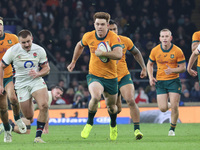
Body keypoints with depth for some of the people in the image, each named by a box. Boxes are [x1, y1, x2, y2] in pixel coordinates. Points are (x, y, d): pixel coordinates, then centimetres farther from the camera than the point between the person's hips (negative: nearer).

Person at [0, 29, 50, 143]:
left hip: (37, 81, 1)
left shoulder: (39, 50, -5)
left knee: (44, 106, -26)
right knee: (29, 117, -2)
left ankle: (38, 136, -19)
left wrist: (38, 74, -17)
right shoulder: (13, 51, -9)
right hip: (22, 85, -1)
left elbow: (46, 68, 4)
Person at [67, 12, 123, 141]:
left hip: (110, 77, 0)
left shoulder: (114, 37, -15)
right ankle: (89, 123, -11)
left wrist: (101, 53, -35)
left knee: (111, 106, 16)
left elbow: (118, 55, -31)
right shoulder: (89, 36, -4)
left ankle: (113, 125, 50)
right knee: (96, 96, -31)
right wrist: (73, 62, 28)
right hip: (94, 75, 0)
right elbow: (80, 46, 19)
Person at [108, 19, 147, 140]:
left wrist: (144, 68, 11)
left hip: (124, 76, 0)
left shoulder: (125, 41, -4)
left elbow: (136, 53, 13)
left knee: (131, 100, -22)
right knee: (117, 109, 7)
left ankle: (137, 130, -16)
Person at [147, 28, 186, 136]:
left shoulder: (177, 51, -9)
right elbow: (150, 64, 14)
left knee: (174, 107, -9)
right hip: (160, 81, 2)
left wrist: (172, 70, -22)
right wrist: (151, 77, 0)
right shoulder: (155, 51, -2)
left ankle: (172, 129, 11)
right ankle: (168, 104, 31)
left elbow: (183, 68, -4)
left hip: (174, 81, -2)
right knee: (163, 109, -8)